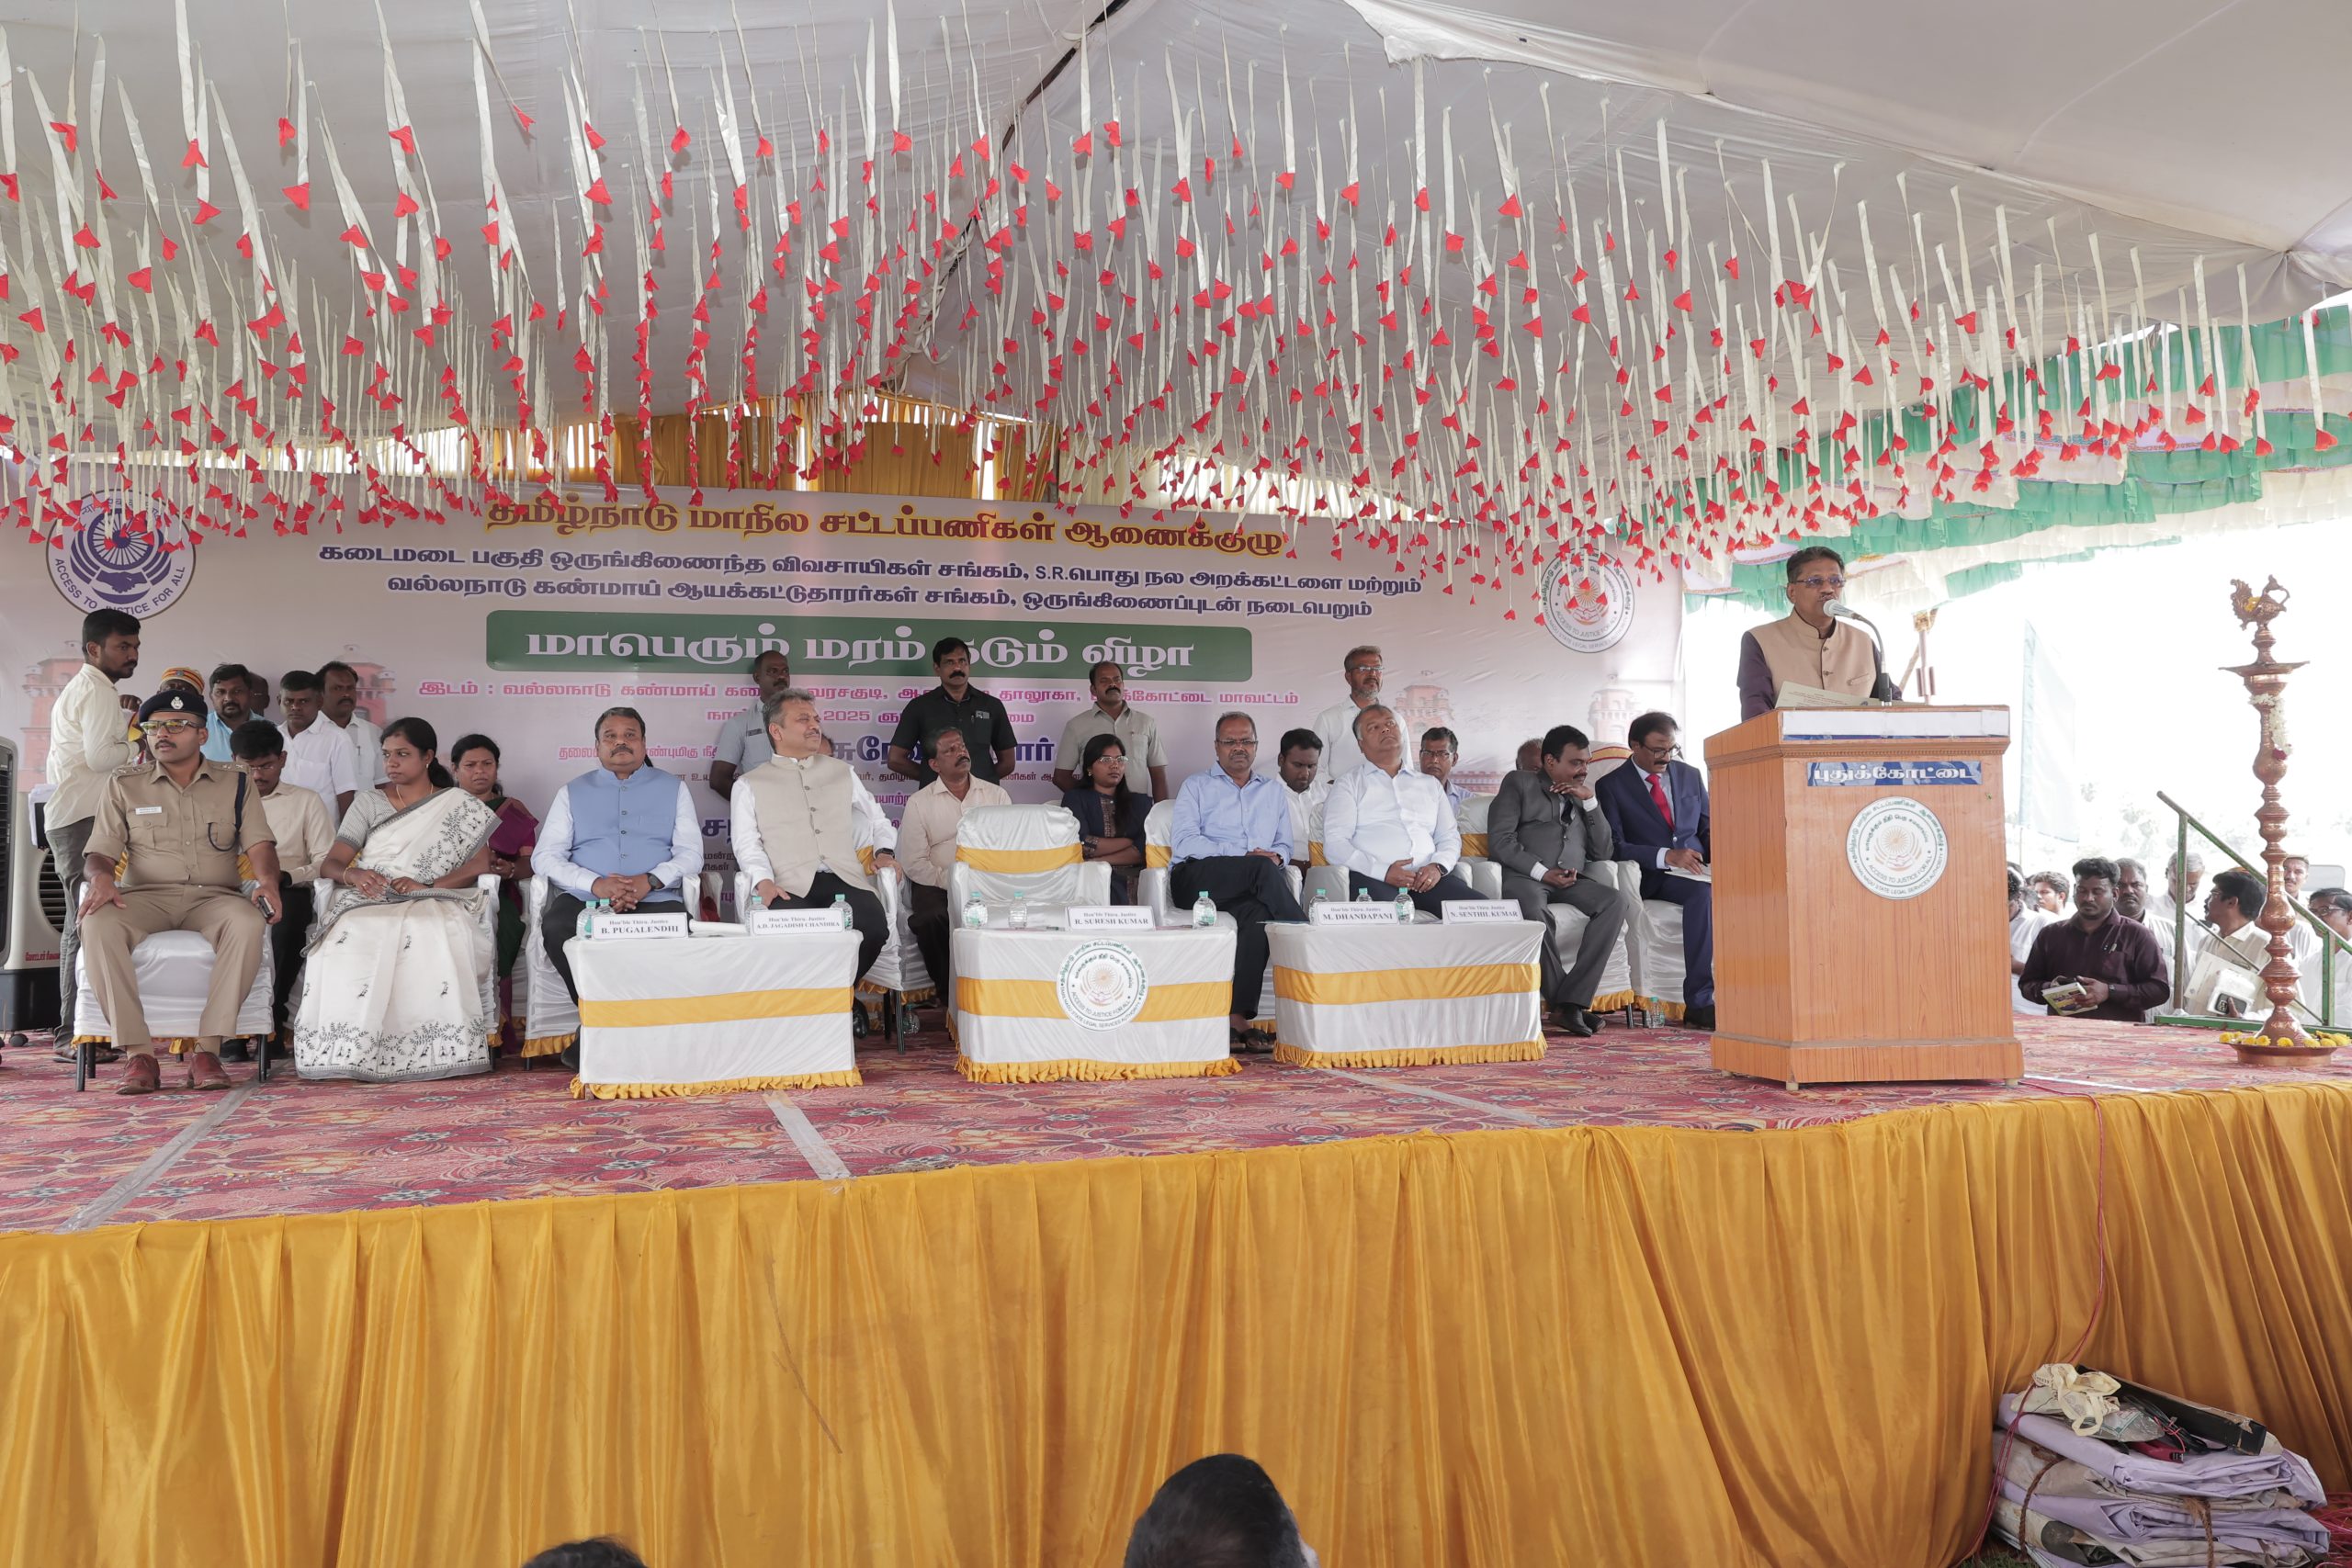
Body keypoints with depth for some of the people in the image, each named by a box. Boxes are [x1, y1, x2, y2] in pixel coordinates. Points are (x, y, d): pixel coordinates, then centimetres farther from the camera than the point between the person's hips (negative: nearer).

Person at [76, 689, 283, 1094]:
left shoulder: (235, 784, 13)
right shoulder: (124, 785, 15)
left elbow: (259, 843, 3)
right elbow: (99, 852, 11)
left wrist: (267, 881, -19)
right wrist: (100, 877, -15)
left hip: (213, 897, -1)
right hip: (147, 897, 1)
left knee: (248, 922, -36)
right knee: (98, 924, -34)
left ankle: (207, 1049, -34)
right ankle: (140, 1054, -32)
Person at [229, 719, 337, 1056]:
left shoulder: (306, 801, 14)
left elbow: (326, 863, 2)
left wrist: (285, 876, -16)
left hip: (288, 891, -1)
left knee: (283, 923, -37)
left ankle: (272, 1023, -26)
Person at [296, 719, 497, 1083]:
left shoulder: (458, 805, 14)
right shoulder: (369, 802, 19)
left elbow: (480, 863, 1)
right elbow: (330, 865, 12)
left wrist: (426, 886, -15)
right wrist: (352, 875, -14)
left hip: (433, 901, -2)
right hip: (370, 901, 2)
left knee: (436, 939, -39)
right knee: (349, 938, -35)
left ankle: (435, 1051, -32)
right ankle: (355, 1051, -29)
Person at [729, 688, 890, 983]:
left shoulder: (842, 772, 26)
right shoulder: (749, 785, 17)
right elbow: (747, 844, 6)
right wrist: (763, 880, -13)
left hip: (844, 880, 3)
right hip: (790, 887, -2)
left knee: (874, 928, -29)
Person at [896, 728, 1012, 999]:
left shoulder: (996, 795, 13)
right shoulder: (919, 802, 7)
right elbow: (913, 863, 0)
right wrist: (948, 880, -15)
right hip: (937, 885, -1)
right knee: (930, 920, -34)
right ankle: (948, 994, -11)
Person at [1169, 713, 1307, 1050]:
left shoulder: (1274, 792, 28)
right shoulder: (1196, 787, 16)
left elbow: (1284, 844, 23)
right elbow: (1183, 842, 1)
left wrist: (1277, 856, -5)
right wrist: (1245, 856, -10)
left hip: (1250, 889, 3)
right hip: (1196, 879, -2)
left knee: (1259, 914, -35)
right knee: (1262, 869, -34)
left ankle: (1239, 1016, -36)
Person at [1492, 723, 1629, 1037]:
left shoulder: (1582, 795, 27)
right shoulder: (1520, 784, 14)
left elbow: (1604, 853, 19)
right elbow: (1500, 839, 0)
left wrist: (1590, 802, 8)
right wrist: (1541, 872, -12)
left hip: (1572, 879, 4)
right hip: (1525, 876, -4)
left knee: (1614, 903, -27)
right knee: (1531, 913, -39)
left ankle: (1573, 1000, -29)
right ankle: (1564, 1001, -26)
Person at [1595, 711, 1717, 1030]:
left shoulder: (1690, 775, 18)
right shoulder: (1612, 785, 3)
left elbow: (1708, 827, 21)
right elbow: (1615, 846, -6)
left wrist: (1718, 854, -3)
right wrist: (1666, 856, -19)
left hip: (1694, 869, 4)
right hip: (1651, 878, -4)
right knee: (1702, 893, -36)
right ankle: (1699, 1001, -35)